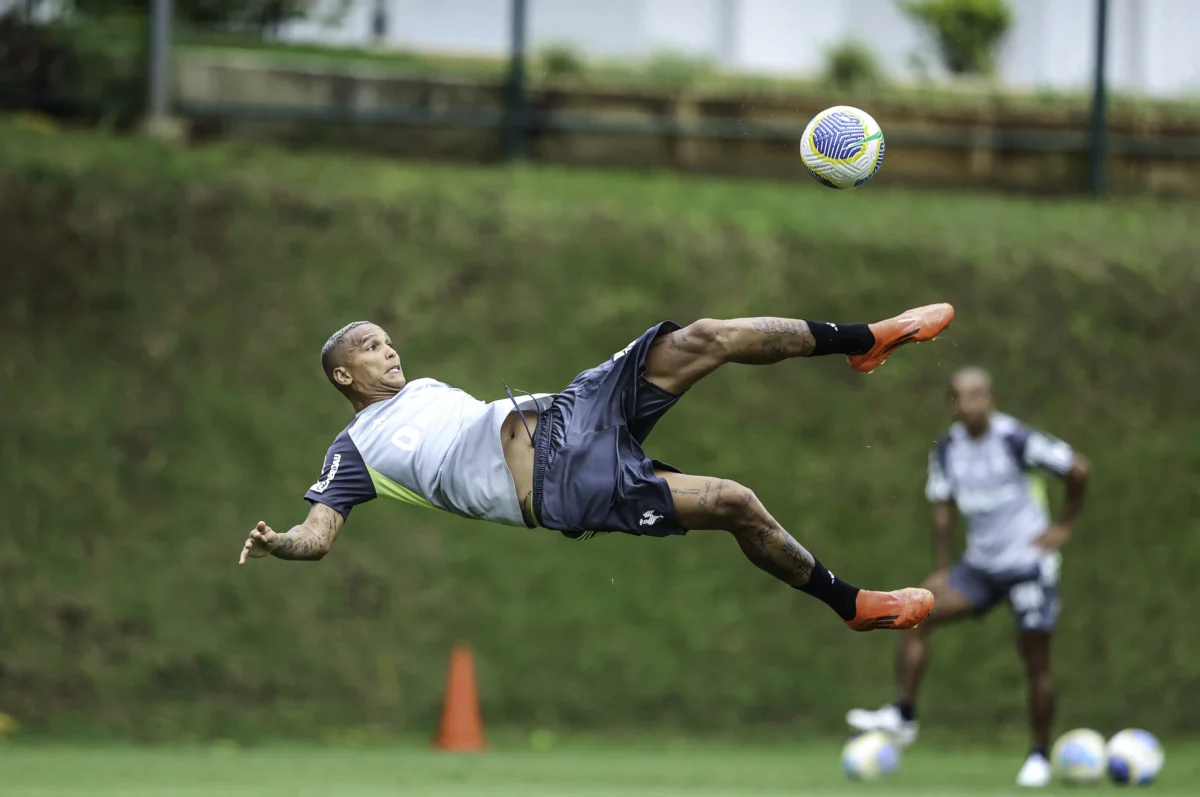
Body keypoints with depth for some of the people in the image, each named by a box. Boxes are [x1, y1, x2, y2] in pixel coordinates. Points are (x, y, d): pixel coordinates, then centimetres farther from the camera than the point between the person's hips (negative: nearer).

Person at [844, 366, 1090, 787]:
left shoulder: (1016, 440, -16)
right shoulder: (947, 449, 2)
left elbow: (1077, 469, -12)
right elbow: (943, 510, 11)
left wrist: (1064, 525, -7)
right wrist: (941, 572, 5)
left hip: (1029, 563, -5)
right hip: (980, 563, 5)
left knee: (1035, 661, -3)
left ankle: (1039, 756, 11)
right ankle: (903, 715, -9)